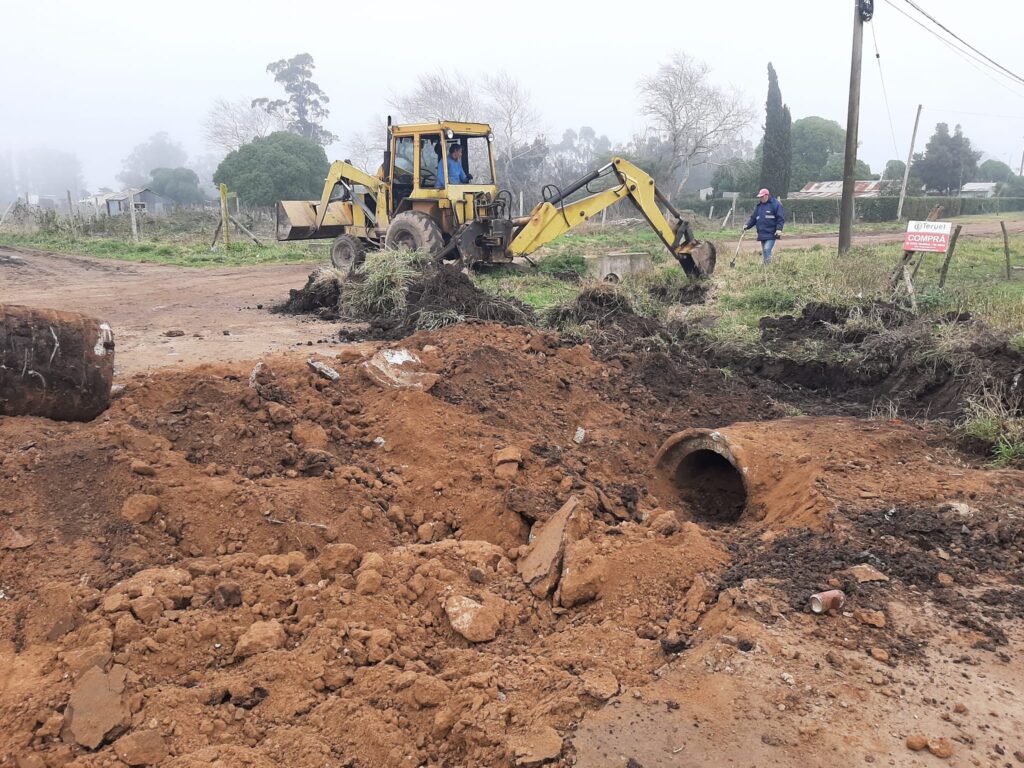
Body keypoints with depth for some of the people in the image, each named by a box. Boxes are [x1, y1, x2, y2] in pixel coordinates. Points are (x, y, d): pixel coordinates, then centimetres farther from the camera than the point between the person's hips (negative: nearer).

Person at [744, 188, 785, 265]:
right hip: (762, 234, 7)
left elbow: (781, 218, -8)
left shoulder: (775, 204, -4)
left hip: (771, 234, -7)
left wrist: (779, 229, -17)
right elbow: (753, 218, 19)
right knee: (764, 252, 9)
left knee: (767, 249, -20)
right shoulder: (759, 206, 17)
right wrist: (747, 225, 3)